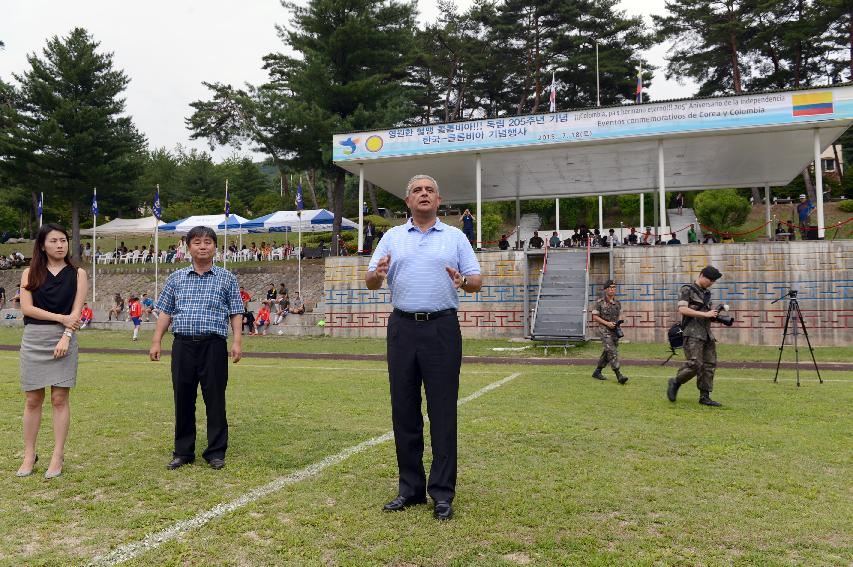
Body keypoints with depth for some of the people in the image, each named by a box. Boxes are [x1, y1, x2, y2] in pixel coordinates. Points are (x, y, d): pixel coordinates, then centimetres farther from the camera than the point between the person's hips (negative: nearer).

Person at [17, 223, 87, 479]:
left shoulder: (77, 273, 6)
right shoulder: (30, 273, 8)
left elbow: (76, 310, -2)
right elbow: (26, 308, -2)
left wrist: (65, 337, -15)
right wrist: (61, 318, -12)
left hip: (64, 339, -1)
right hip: (33, 340, 1)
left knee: (59, 399, 0)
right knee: (33, 400, 5)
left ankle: (58, 456, 7)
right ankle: (29, 455, 16)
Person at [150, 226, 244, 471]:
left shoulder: (226, 278, 6)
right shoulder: (176, 278, 12)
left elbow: (236, 313, 4)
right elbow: (165, 311, 13)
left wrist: (237, 341, -7)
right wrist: (156, 341, 5)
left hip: (214, 345, -2)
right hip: (183, 345, 2)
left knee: (215, 400, 1)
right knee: (183, 400, 7)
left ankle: (216, 452, 13)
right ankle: (183, 452, 20)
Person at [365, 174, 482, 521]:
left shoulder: (455, 237, 9)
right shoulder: (392, 237, 13)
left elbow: (477, 281, 5)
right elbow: (370, 281, 9)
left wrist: (464, 282, -18)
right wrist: (378, 275, -15)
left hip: (442, 328, -2)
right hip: (402, 327, 2)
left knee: (443, 411, 0)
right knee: (404, 410, 6)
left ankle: (442, 493, 10)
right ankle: (410, 488, 19)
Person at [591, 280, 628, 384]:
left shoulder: (617, 303, 11)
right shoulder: (599, 302, -6)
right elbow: (595, 317, -7)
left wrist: (617, 323, 5)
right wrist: (607, 323, -15)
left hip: (615, 330, 6)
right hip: (604, 330, -6)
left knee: (607, 353, 11)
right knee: (612, 352, -15)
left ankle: (597, 372, 24)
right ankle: (619, 375, -18)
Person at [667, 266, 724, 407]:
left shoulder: (707, 293, 19)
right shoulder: (687, 290, -3)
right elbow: (682, 309, -16)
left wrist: (715, 315, 7)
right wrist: (705, 314, -17)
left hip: (707, 333, 8)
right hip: (693, 333, -8)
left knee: (710, 365, 3)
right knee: (695, 364, -16)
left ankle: (704, 396, 8)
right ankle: (675, 382, 6)